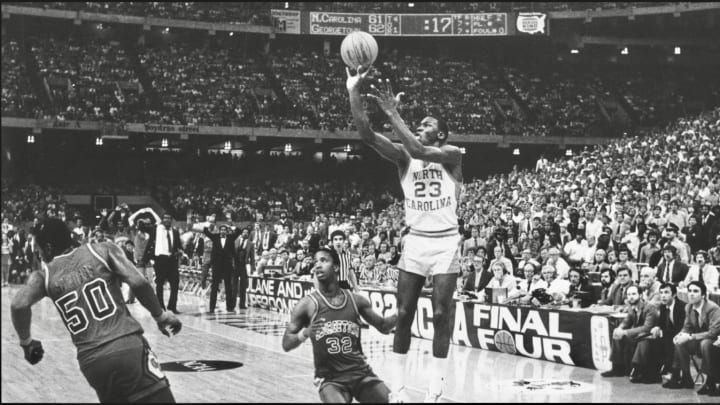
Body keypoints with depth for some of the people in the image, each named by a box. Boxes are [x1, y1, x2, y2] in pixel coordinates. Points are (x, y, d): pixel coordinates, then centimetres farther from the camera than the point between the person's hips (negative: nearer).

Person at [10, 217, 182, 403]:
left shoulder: (44, 277, 13)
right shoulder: (102, 250, 9)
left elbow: (19, 305, -6)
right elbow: (138, 283, -3)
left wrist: (26, 342, 11)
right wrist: (160, 315, 11)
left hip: (91, 361, 3)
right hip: (128, 347, -3)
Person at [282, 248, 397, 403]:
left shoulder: (355, 300, 4)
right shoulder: (307, 304, -4)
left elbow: (383, 326, 15)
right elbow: (286, 344, -1)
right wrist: (304, 334, -20)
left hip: (361, 373, 3)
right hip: (329, 378, -3)